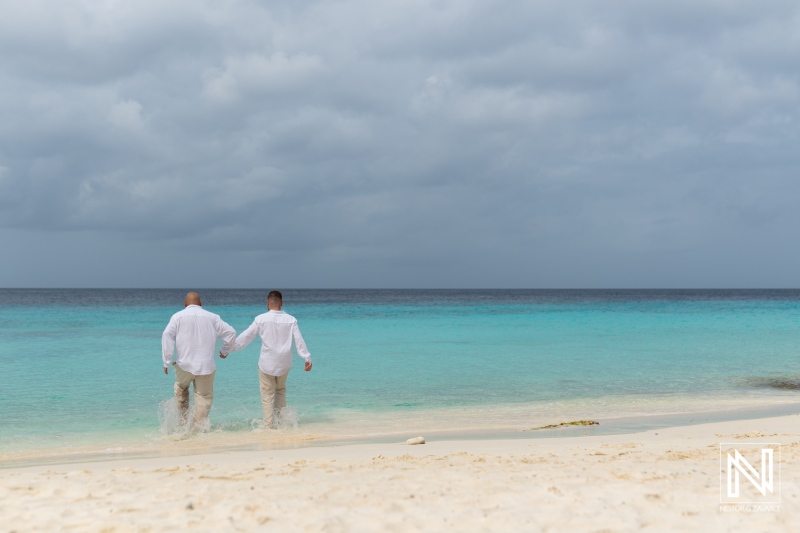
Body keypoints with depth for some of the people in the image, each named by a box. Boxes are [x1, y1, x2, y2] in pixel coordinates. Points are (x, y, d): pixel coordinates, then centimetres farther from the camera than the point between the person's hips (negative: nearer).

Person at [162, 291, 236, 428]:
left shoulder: (178, 316, 3)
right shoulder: (212, 318, 7)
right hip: (206, 366, 0)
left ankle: (184, 420, 25)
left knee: (181, 388, 26)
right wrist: (225, 350, 24)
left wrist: (167, 361, -3)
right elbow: (231, 333, 7)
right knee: (204, 396, 9)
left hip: (185, 364, 0)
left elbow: (167, 335, -6)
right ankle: (199, 426, 2)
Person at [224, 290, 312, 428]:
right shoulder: (291, 320, -3)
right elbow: (299, 341, -3)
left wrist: (228, 349, 6)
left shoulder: (261, 319, -8)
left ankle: (269, 425, 3)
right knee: (281, 390, 24)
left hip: (266, 364, -3)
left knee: (267, 395, 6)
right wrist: (307, 358, 2)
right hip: (284, 364, 3)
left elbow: (245, 337, -3)